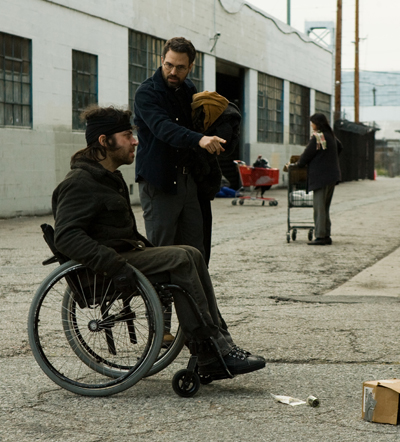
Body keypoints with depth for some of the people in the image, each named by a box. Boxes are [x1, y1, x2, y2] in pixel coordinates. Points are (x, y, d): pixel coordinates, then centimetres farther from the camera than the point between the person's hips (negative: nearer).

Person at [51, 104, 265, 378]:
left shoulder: (109, 177, 20)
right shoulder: (80, 183, -13)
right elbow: (66, 236, -26)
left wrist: (149, 249, 14)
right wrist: (115, 265, -33)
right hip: (100, 273, -10)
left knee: (191, 255, -5)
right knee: (181, 258, -21)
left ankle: (219, 349, -9)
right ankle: (211, 350, -19)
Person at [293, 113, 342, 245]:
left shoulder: (317, 137, -14)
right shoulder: (331, 135, 13)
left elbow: (307, 154, -9)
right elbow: (339, 147, 32)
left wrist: (298, 163, 9)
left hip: (321, 176, -9)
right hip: (332, 175, 9)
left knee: (319, 207, -6)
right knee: (325, 207, 12)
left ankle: (321, 237, -8)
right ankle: (326, 236, 12)